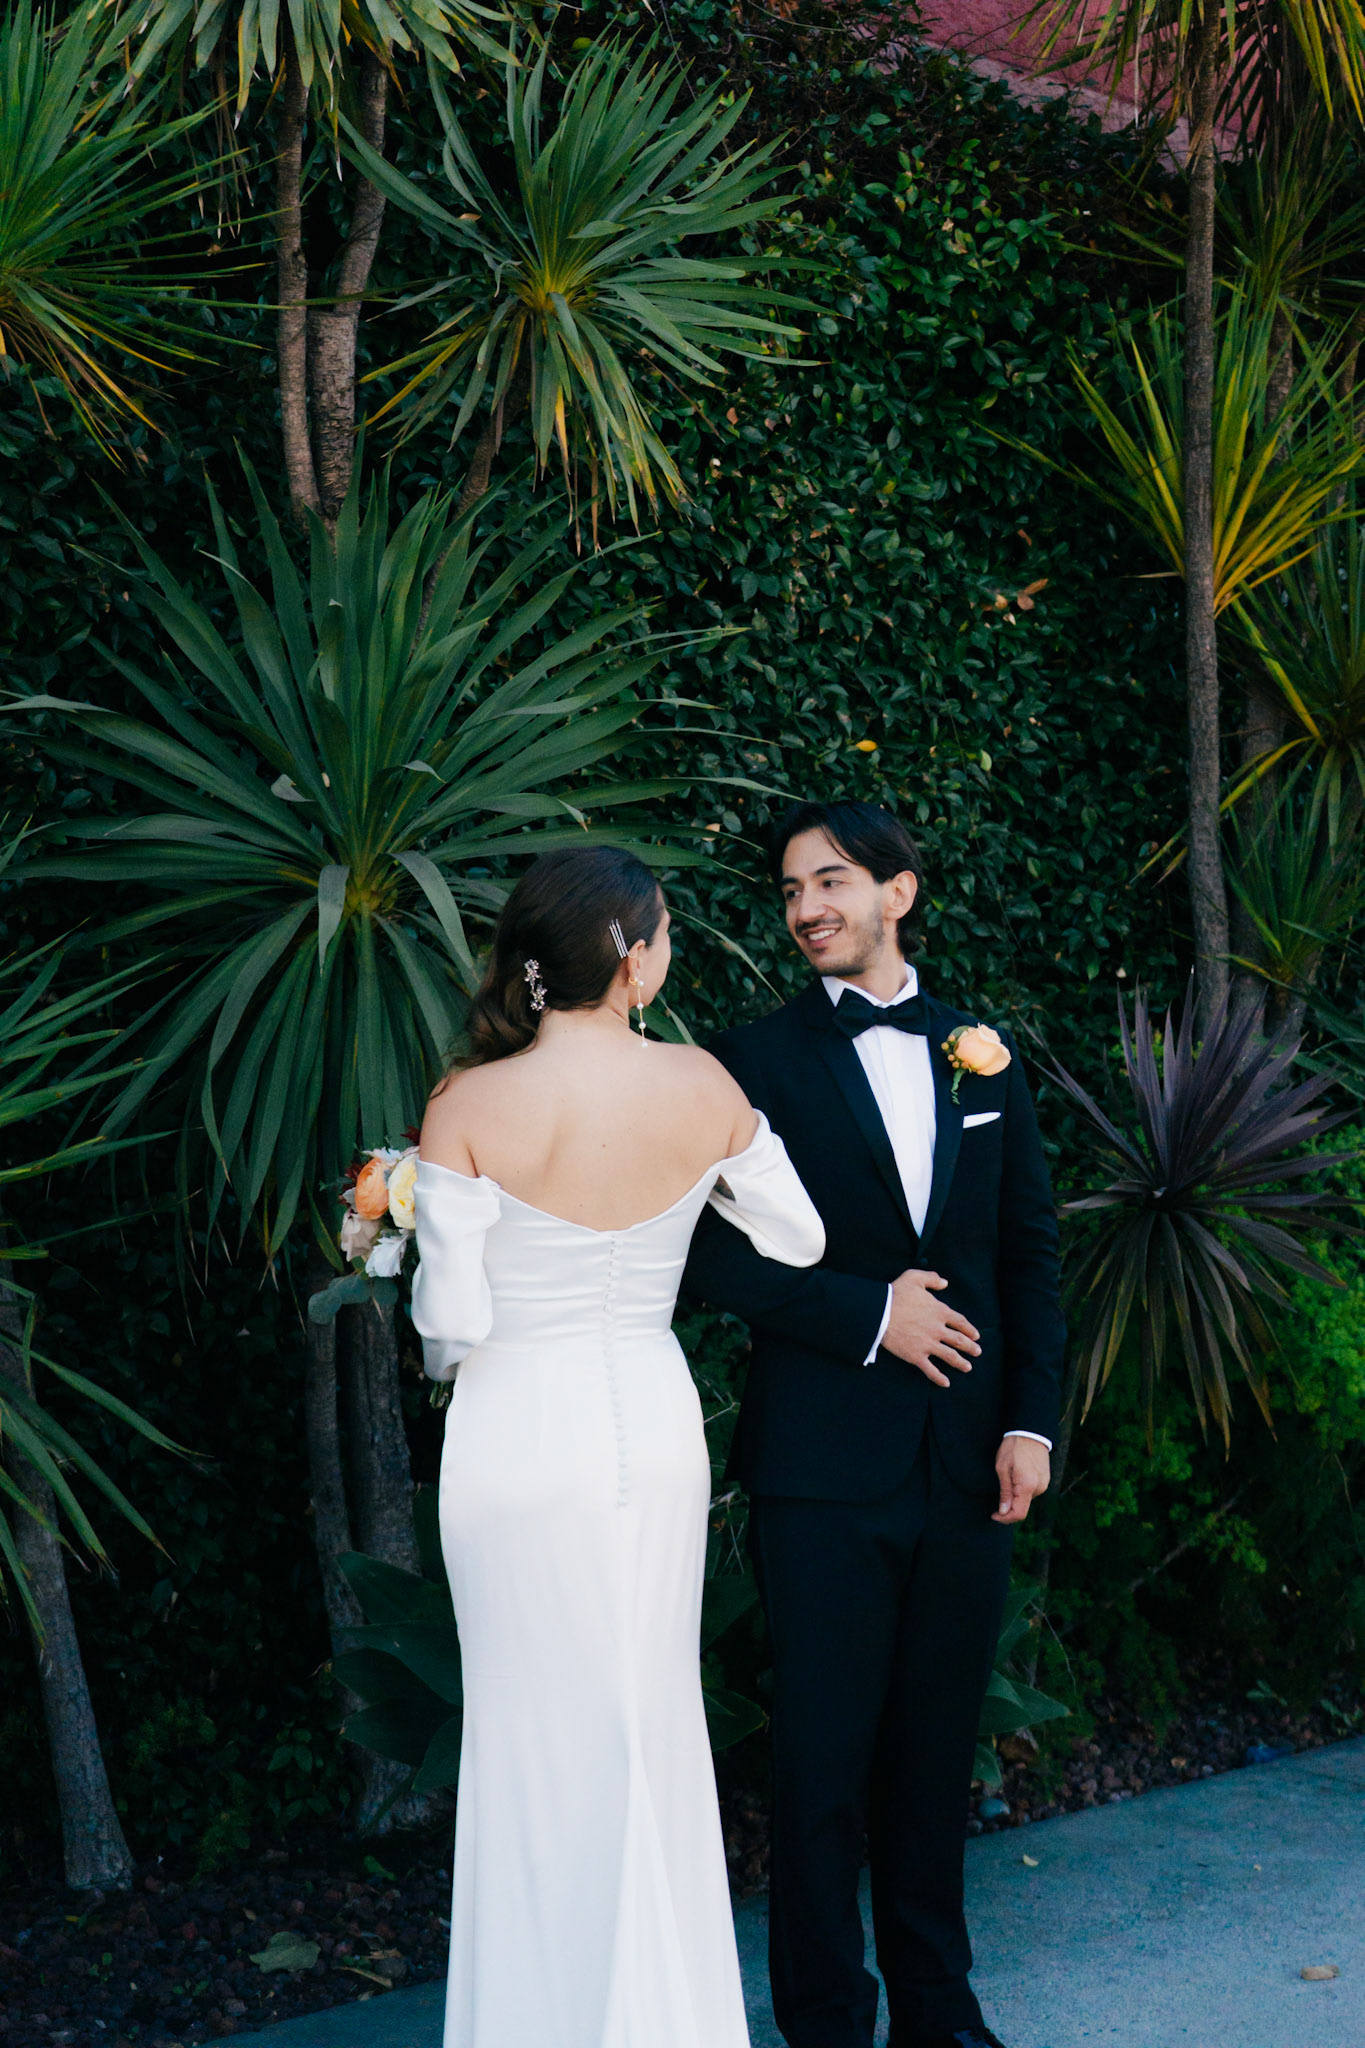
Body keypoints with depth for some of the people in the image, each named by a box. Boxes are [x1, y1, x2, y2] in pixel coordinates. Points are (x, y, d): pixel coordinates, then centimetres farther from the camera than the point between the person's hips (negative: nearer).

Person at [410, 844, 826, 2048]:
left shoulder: (470, 1107, -14)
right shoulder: (701, 1087, -5)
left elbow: (452, 1323, -13)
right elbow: (798, 1239, 6)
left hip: (520, 1435, -3)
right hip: (654, 1422, 3)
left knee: (548, 1740, 9)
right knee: (654, 1727, 17)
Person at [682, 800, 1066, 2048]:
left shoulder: (984, 1057, 10)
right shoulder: (760, 1061, -1)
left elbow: (1032, 1252, 11)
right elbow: (714, 1255, -8)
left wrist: (1033, 1419, 2)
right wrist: (869, 1312, -15)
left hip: (971, 1462, 3)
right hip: (826, 1465, -3)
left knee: (938, 1745, 13)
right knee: (825, 1753, 3)